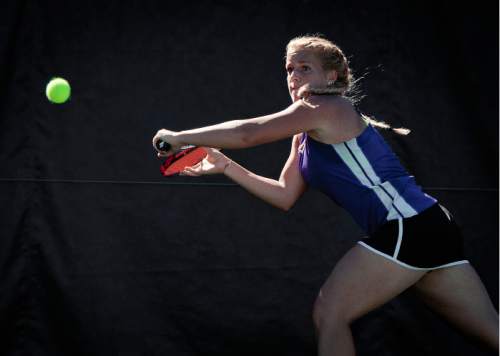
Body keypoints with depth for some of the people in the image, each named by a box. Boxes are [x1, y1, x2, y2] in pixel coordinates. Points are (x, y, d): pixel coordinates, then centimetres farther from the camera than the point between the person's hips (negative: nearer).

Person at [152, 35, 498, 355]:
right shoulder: (306, 135, 20)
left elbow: (247, 134, -15)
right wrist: (226, 166, 12)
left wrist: (180, 137, -6)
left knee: (330, 313, -4)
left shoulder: (326, 107, -7)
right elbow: (286, 196, 16)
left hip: (405, 227, -10)